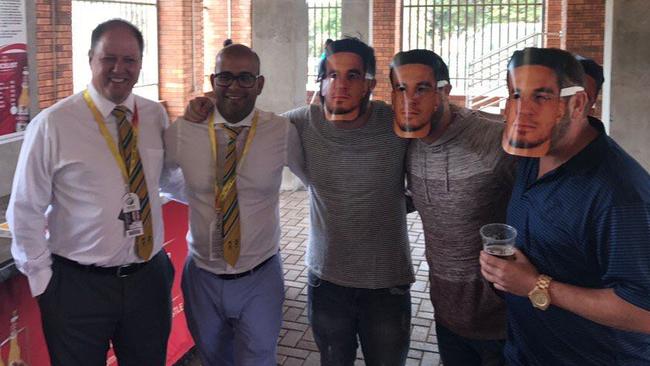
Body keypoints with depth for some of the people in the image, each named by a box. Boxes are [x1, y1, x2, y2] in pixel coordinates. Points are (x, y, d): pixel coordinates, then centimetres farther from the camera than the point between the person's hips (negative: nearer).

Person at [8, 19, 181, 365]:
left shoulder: (156, 116, 1)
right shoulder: (52, 125, -11)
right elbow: (25, 210, -6)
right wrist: (42, 278, -5)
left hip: (149, 277, 4)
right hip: (78, 284, -3)